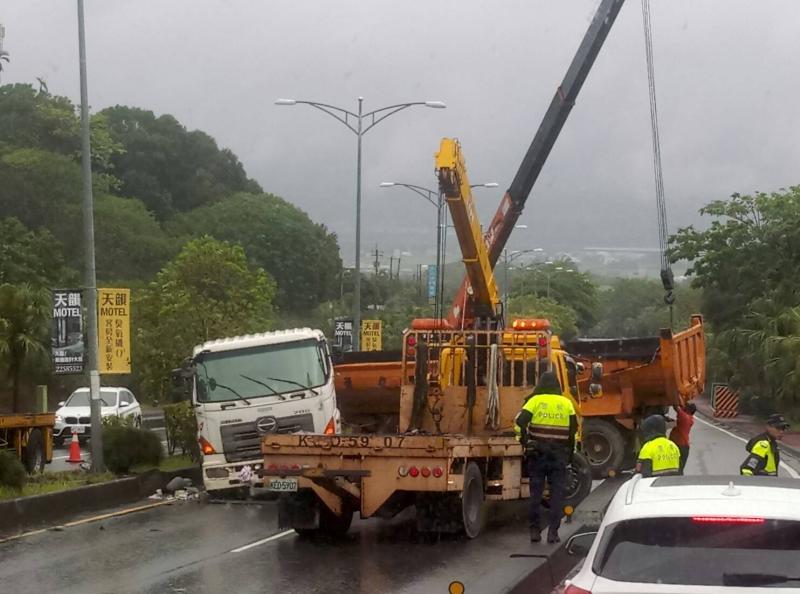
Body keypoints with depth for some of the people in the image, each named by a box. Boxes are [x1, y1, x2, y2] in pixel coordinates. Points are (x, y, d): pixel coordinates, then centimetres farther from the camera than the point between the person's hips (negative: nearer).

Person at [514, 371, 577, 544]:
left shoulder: (535, 401, -2)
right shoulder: (566, 403, 4)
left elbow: (520, 421, -12)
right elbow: (574, 429, 5)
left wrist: (524, 441, 0)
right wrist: (570, 452, 13)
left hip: (537, 453, -1)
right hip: (559, 455, 1)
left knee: (536, 493, 6)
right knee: (557, 493, 4)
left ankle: (535, 531, 6)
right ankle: (553, 532, -1)